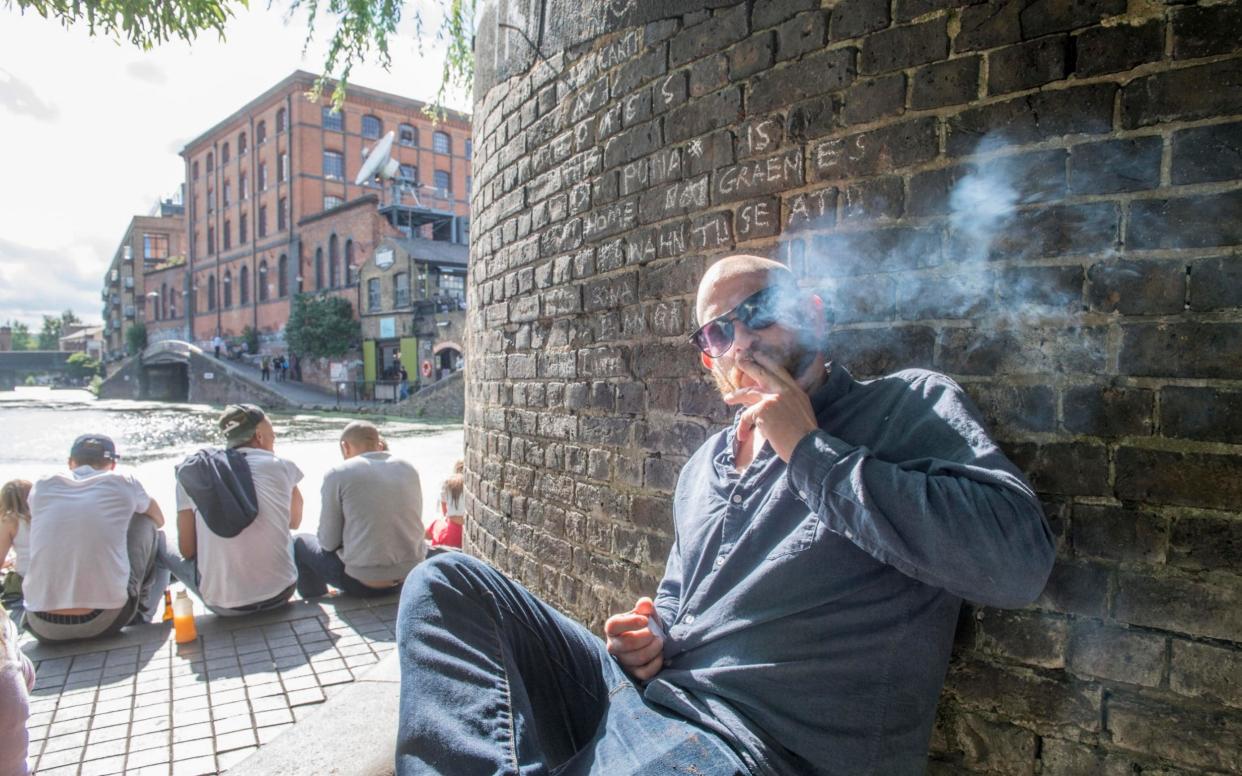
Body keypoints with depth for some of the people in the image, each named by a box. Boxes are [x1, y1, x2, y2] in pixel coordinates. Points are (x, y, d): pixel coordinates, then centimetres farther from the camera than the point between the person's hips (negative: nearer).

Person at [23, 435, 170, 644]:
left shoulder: (41, 488, 7)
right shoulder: (123, 483, 1)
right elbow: (159, 521, 22)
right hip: (105, 622, -4)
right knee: (148, 525, 17)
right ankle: (141, 610, 20)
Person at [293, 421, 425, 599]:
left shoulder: (338, 474, -9)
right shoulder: (409, 468, 4)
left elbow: (329, 542, -6)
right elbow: (409, 524, 11)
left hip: (364, 583, -5)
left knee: (300, 543, 20)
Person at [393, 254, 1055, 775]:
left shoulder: (913, 408, -2)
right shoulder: (706, 463, 17)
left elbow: (1018, 561, -19)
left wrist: (809, 449, -15)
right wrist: (648, 639, 3)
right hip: (647, 692, 8)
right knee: (448, 580, -2)